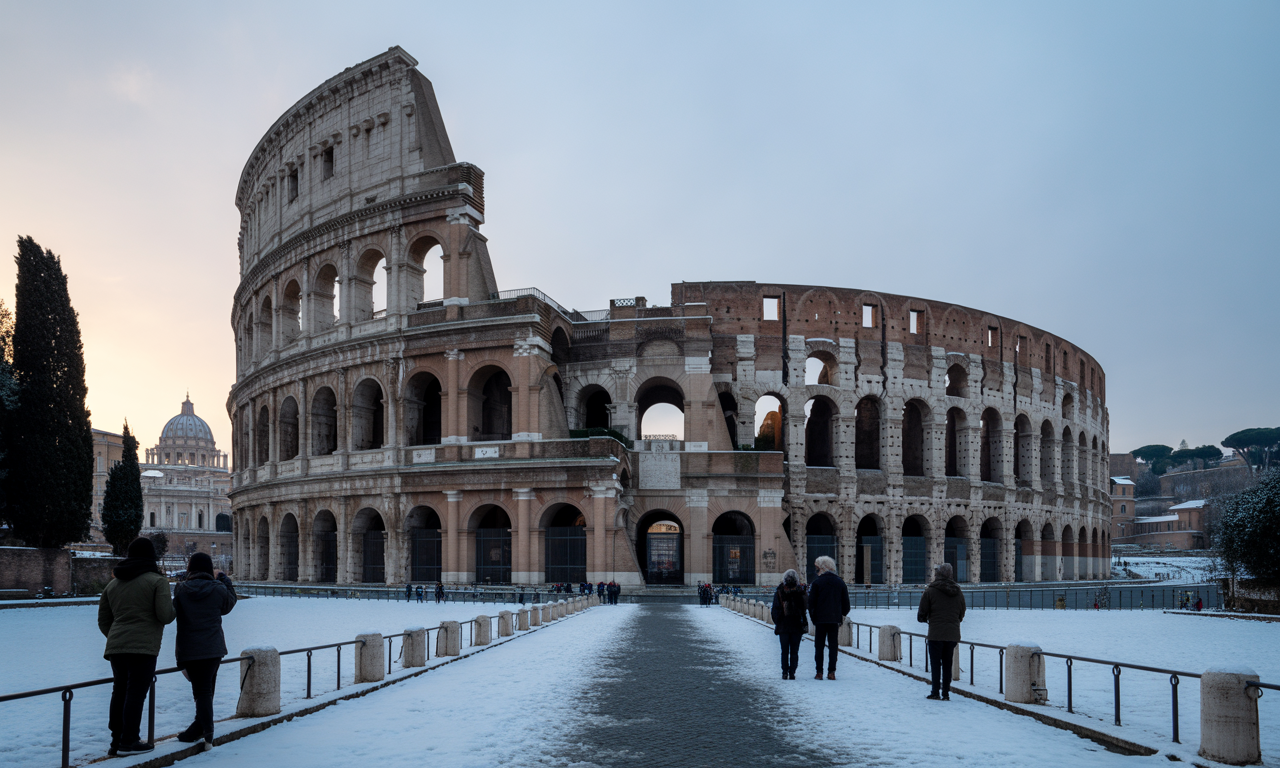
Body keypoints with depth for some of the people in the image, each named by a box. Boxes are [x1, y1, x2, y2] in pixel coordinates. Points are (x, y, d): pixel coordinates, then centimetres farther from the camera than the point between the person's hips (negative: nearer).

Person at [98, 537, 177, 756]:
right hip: (143, 647, -7)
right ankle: (128, 742, -3)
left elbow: (103, 621, 20)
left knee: (119, 692, 13)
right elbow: (165, 615, -12)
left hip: (116, 646, 7)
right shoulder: (157, 581, -3)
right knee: (136, 693, -4)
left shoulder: (113, 584, 18)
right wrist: (172, 607, 9)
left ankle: (116, 741, 16)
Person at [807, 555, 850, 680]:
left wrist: (813, 617, 6)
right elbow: (846, 601, 7)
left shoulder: (817, 582, -5)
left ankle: (819, 672, 1)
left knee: (819, 646, 4)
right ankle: (831, 672, 2)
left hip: (820, 619, -2)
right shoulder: (840, 582, 5)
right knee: (833, 646, 7)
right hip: (835, 619, 3)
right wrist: (843, 615, 16)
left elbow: (811, 602, -5)